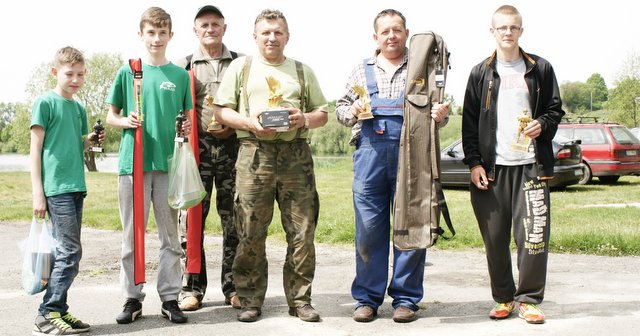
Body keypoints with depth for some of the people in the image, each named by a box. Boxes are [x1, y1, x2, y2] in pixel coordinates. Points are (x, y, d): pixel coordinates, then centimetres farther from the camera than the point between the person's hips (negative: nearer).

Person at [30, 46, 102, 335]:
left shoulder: (79, 108, 17)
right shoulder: (45, 102, -3)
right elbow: (35, 149, -6)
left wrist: (90, 141, 2)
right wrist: (38, 193, -11)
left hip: (76, 187, 7)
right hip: (55, 188, -7)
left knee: (65, 252, 9)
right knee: (70, 251, -11)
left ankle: (57, 311, 15)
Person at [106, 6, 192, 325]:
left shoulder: (180, 75, 8)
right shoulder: (127, 72, 6)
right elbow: (111, 116, 11)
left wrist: (187, 128, -7)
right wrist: (126, 122, -10)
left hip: (168, 163, 1)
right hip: (132, 162, 0)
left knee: (171, 236, 5)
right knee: (132, 235, 5)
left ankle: (170, 298, 14)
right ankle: (132, 298, 15)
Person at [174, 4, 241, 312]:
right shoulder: (183, 65, 12)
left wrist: (233, 126, -5)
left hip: (232, 146, 0)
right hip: (197, 147, 0)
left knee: (234, 220, 2)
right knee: (191, 218, -1)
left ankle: (233, 287, 11)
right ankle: (192, 287, 8)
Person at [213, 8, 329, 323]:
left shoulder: (303, 71, 18)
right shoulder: (240, 66, 14)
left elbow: (323, 113, 17)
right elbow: (221, 110, 8)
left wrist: (305, 119, -5)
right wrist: (249, 122, -10)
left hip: (296, 155, 2)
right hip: (254, 153, -1)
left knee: (302, 232, -1)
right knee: (251, 234, -1)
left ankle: (300, 299, 10)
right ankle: (251, 300, 10)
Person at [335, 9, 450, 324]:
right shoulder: (361, 70, 17)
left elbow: (438, 109, 12)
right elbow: (341, 108, 18)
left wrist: (441, 114, -11)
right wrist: (353, 111, -4)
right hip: (370, 154, 1)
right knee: (368, 228, 1)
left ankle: (406, 298, 11)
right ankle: (367, 298, 11)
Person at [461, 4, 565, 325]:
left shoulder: (540, 69, 10)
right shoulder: (481, 73, 10)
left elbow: (555, 109, 14)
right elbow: (469, 122, 8)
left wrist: (542, 124, -8)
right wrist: (473, 162, 0)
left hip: (531, 166, 0)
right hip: (491, 168, 1)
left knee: (533, 235, -5)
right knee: (495, 238, 3)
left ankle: (528, 299, 9)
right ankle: (503, 298, 17)